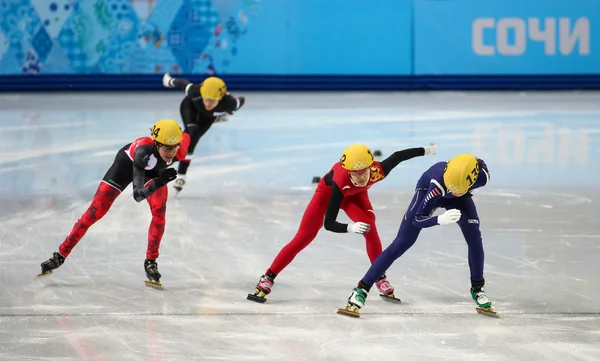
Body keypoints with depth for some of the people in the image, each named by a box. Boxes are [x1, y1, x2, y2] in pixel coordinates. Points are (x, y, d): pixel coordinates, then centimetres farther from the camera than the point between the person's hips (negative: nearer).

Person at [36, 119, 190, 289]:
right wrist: (158, 182, -63)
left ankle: (151, 262, -3)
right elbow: (137, 195, -47)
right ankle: (60, 255, 7)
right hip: (128, 162, -3)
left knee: (160, 212, -18)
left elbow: (186, 136, -8)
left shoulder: (178, 150, -36)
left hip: (155, 169, 3)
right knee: (96, 211, -3)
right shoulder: (143, 151, -46)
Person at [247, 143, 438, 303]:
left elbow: (398, 156, -15)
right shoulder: (340, 181, -46)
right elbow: (328, 223, -42)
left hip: (354, 194, 3)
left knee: (369, 227, -23)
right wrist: (350, 228, -60)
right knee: (303, 238, -7)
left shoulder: (379, 171, -38)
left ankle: (381, 279, -8)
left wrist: (427, 150, -1)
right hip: (329, 190, -3)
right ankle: (267, 280, 0)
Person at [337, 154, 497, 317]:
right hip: (428, 191, -3)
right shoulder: (437, 183, -44)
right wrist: (440, 219, -56)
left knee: (474, 236, -17)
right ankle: (361, 291, -11)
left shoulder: (482, 175, -34)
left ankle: (477, 289, 3)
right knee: (401, 243, -11)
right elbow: (417, 219, -38)